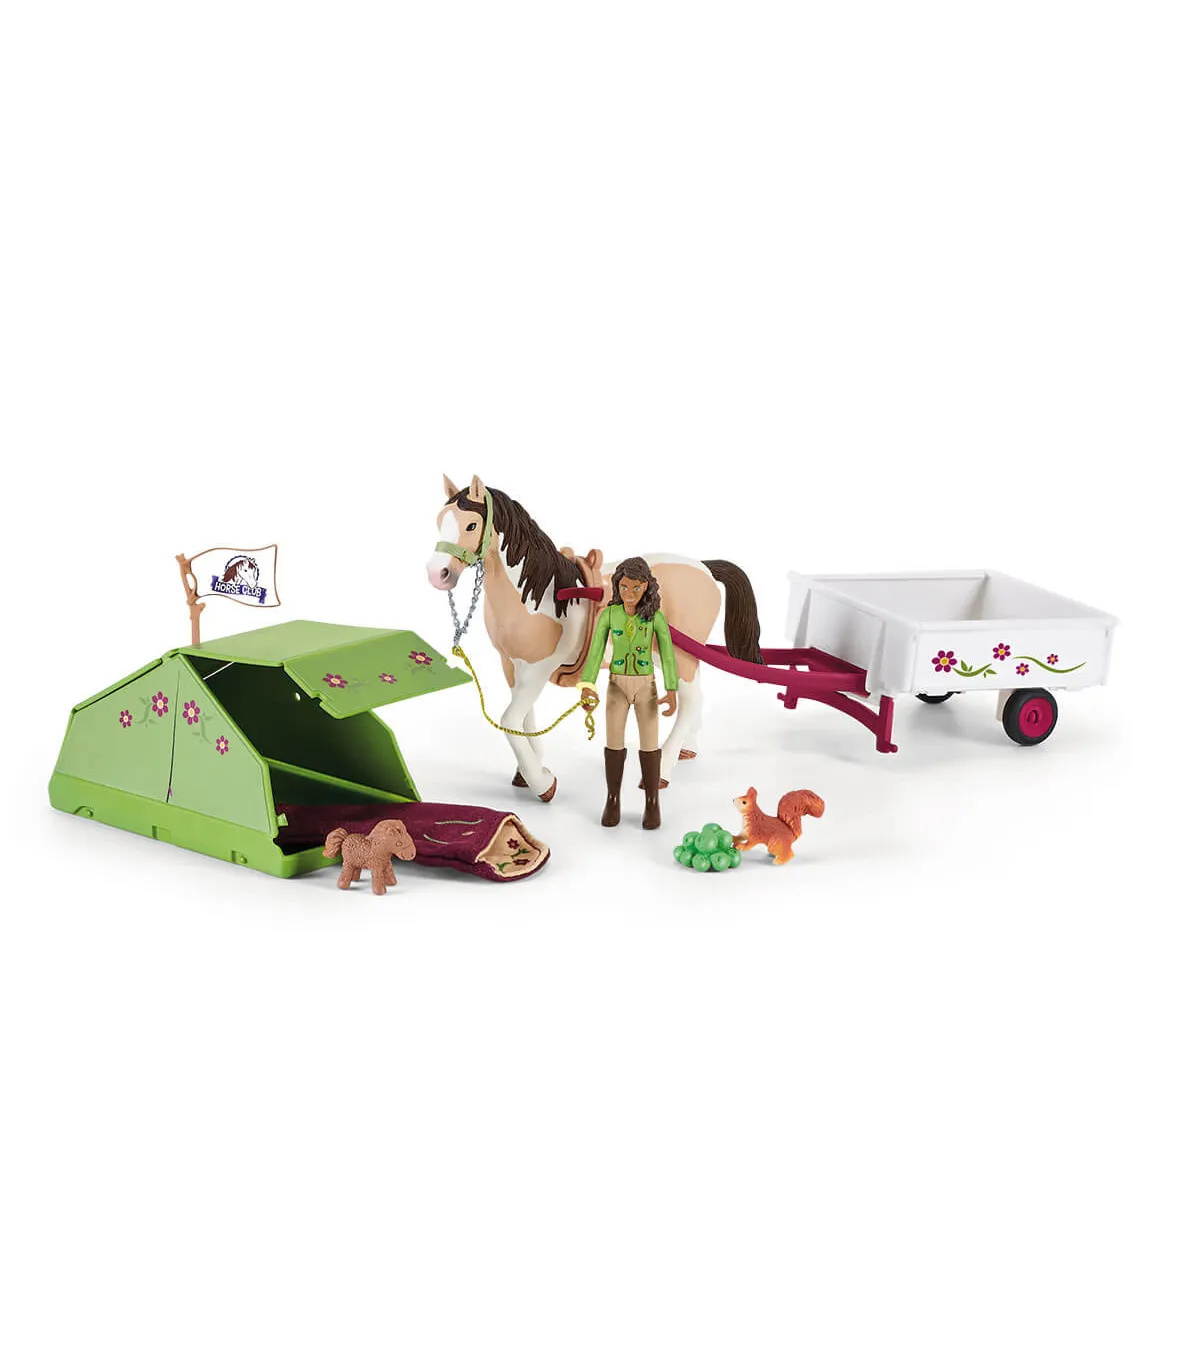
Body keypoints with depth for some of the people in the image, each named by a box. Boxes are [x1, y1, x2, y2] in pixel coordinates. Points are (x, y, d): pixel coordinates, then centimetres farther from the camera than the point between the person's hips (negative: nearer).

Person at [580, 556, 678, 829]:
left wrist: (672, 693, -16)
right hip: (617, 686, 1)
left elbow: (668, 655, -7)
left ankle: (652, 804, 15)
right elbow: (595, 652, -9)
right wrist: (587, 686, -22)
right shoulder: (608, 615, -7)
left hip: (645, 686, -1)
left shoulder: (656, 617, -9)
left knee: (649, 744, 2)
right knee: (614, 744, 3)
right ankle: (613, 801, 18)